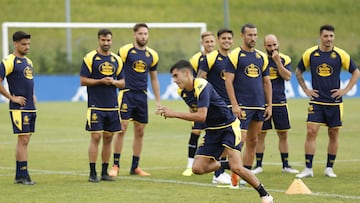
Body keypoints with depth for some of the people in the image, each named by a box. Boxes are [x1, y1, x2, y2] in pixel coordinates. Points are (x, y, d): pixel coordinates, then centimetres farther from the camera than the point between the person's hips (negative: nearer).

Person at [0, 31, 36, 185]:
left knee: (25, 141, 9)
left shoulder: (28, 61, 17)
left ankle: (19, 175, 13)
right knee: (23, 140, -10)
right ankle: (23, 175, -7)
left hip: (31, 108, 8)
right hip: (19, 108, -8)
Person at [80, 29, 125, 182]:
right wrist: (100, 81, -15)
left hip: (112, 106, 5)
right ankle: (92, 173, -4)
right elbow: (83, 80, -5)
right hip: (95, 106, -5)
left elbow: (122, 82, 14)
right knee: (96, 137, -8)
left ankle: (105, 172, 13)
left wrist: (113, 82, -8)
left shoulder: (116, 60, 12)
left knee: (108, 138, 6)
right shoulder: (90, 58, -3)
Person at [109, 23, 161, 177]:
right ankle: (116, 165, -3)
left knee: (140, 132, 7)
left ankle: (135, 167, 15)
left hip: (142, 95, 5)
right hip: (126, 93, -5)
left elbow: (154, 79, 18)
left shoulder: (152, 55, 10)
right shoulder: (125, 51, -5)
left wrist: (158, 101, 16)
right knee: (122, 128, -10)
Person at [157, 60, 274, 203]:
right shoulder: (183, 92, 2)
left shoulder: (202, 86, -23)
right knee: (198, 168, -5)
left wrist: (174, 114, -32)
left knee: (236, 168, -19)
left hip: (229, 126, -8)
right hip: (212, 130, 8)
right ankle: (226, 165, 19)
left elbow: (201, 116, -33)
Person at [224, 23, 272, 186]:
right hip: (242, 106, -6)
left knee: (253, 141, 8)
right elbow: (228, 81, -8)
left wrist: (269, 105, 11)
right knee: (239, 139, -12)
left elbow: (266, 82, 17)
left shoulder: (261, 57, 13)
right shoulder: (234, 56, -4)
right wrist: (234, 105, -15)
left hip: (259, 106, 6)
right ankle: (234, 174, -8)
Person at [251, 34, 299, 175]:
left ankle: (285, 165, 14)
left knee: (283, 134, 6)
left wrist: (277, 61, -15)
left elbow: (287, 77, -10)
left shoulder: (285, 59, 4)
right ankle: (258, 165, 9)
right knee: (261, 134, 1)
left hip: (280, 102, 2)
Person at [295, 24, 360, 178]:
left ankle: (329, 168, 16)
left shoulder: (340, 55, -2)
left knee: (333, 134, 5)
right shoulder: (310, 54, 0)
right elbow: (299, 72, 15)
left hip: (334, 101, 0)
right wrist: (305, 89, 6)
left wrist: (345, 90, 0)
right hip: (316, 101, 0)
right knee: (311, 132, -10)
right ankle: (308, 168, -7)